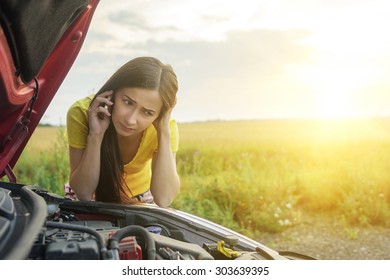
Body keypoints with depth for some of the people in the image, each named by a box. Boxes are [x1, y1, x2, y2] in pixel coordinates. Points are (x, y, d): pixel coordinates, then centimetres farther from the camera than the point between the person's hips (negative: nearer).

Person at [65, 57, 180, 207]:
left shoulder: (166, 127, -21)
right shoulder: (82, 113, -23)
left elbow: (163, 199, -28)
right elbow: (83, 193, -22)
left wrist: (164, 131, -33)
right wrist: (95, 135, -34)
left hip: (139, 203, 0)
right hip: (96, 198, 0)